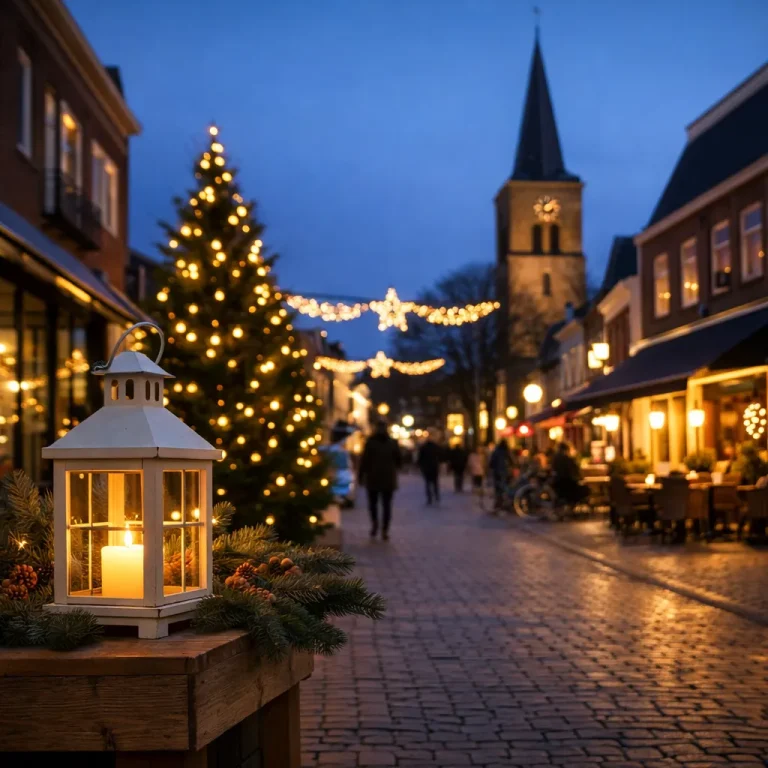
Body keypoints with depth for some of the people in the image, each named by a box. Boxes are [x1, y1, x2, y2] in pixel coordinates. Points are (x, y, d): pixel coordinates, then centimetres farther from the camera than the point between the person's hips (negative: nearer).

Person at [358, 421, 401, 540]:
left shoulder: (370, 442, -5)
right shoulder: (392, 443, 4)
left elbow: (364, 460, -8)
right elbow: (398, 460, 9)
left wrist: (360, 475, -1)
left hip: (373, 478, -2)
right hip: (389, 479, 2)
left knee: (373, 502, 14)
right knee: (386, 504, 4)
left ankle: (374, 522, -9)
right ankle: (385, 530, -5)